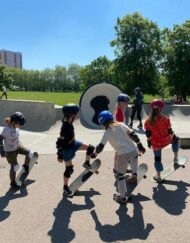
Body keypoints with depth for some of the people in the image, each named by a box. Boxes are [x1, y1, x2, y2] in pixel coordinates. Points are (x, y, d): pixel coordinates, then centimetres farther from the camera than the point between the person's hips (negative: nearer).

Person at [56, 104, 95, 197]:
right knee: (69, 169, 3)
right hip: (67, 149, -8)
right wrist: (60, 155, -22)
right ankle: (65, 187, 23)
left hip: (73, 143, 8)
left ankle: (87, 164, 31)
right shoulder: (65, 127, -34)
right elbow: (60, 142, -28)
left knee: (90, 147, 8)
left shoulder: (69, 123, -7)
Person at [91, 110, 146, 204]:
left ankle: (122, 196, 21)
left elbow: (101, 146, 4)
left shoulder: (107, 132, 1)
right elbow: (133, 134, 8)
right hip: (133, 150, 5)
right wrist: (140, 145, 17)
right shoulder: (121, 125, 11)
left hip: (122, 154, -5)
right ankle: (134, 174, 37)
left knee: (119, 174, 11)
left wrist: (94, 154, 20)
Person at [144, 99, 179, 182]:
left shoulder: (148, 121, -10)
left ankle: (158, 176, 24)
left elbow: (148, 133, -3)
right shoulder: (165, 119, -14)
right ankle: (176, 158, 34)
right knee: (175, 140, 33)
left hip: (155, 143, 1)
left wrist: (149, 141, 10)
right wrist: (174, 137, 10)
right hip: (166, 140, -1)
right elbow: (170, 131, -6)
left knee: (157, 158, 14)